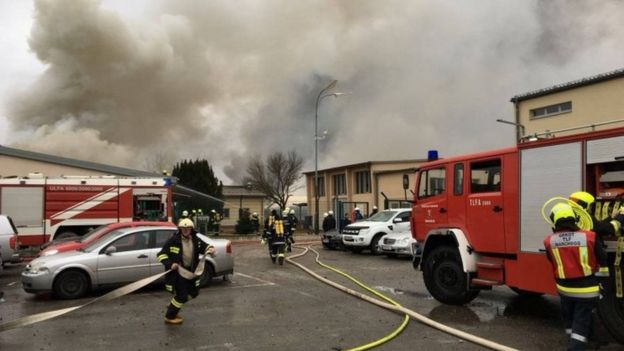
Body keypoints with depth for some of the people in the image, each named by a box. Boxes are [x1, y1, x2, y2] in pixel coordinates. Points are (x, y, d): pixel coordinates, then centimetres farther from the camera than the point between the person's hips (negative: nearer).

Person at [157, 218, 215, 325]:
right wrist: (170, 264, -26)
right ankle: (169, 317, 14)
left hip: (191, 272, 7)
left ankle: (174, 306, 36)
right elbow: (161, 254, -12)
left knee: (194, 292, 16)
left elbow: (204, 246, 13)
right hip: (178, 272, -7)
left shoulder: (195, 240, 0)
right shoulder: (173, 241, -15)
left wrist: (210, 249, -11)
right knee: (182, 295, -6)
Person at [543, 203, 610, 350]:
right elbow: (603, 261, -5)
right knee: (581, 322, 8)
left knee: (569, 318, 23)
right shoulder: (589, 237, -17)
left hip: (564, 288, 2)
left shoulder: (549, 241, -12)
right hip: (587, 289, -2)